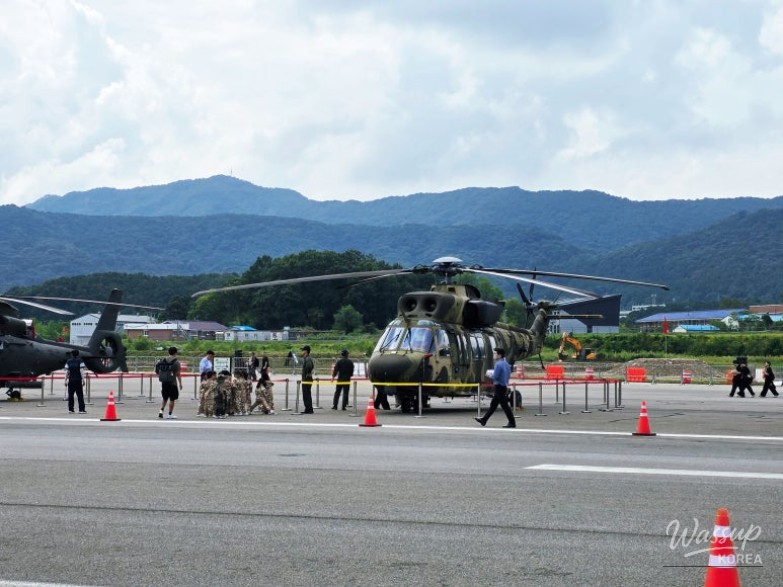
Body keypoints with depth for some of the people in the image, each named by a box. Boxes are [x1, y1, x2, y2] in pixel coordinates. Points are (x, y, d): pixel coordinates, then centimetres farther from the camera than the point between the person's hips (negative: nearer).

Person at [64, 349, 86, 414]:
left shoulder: (68, 361, 6)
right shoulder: (79, 361, -1)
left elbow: (67, 371, 2)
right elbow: (81, 371, -6)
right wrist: (83, 380, -5)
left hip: (71, 380, 2)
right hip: (78, 380, -2)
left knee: (70, 395, 6)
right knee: (80, 395, -1)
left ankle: (70, 409, 5)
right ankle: (81, 409, -4)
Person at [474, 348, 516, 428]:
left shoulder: (498, 364, -19)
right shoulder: (506, 364, 11)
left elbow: (495, 377, -21)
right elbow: (509, 375, 19)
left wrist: (491, 374, -2)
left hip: (499, 387, -10)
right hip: (505, 386, 10)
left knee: (504, 405, -5)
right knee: (493, 404, 14)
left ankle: (512, 423, -4)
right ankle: (484, 420, 22)